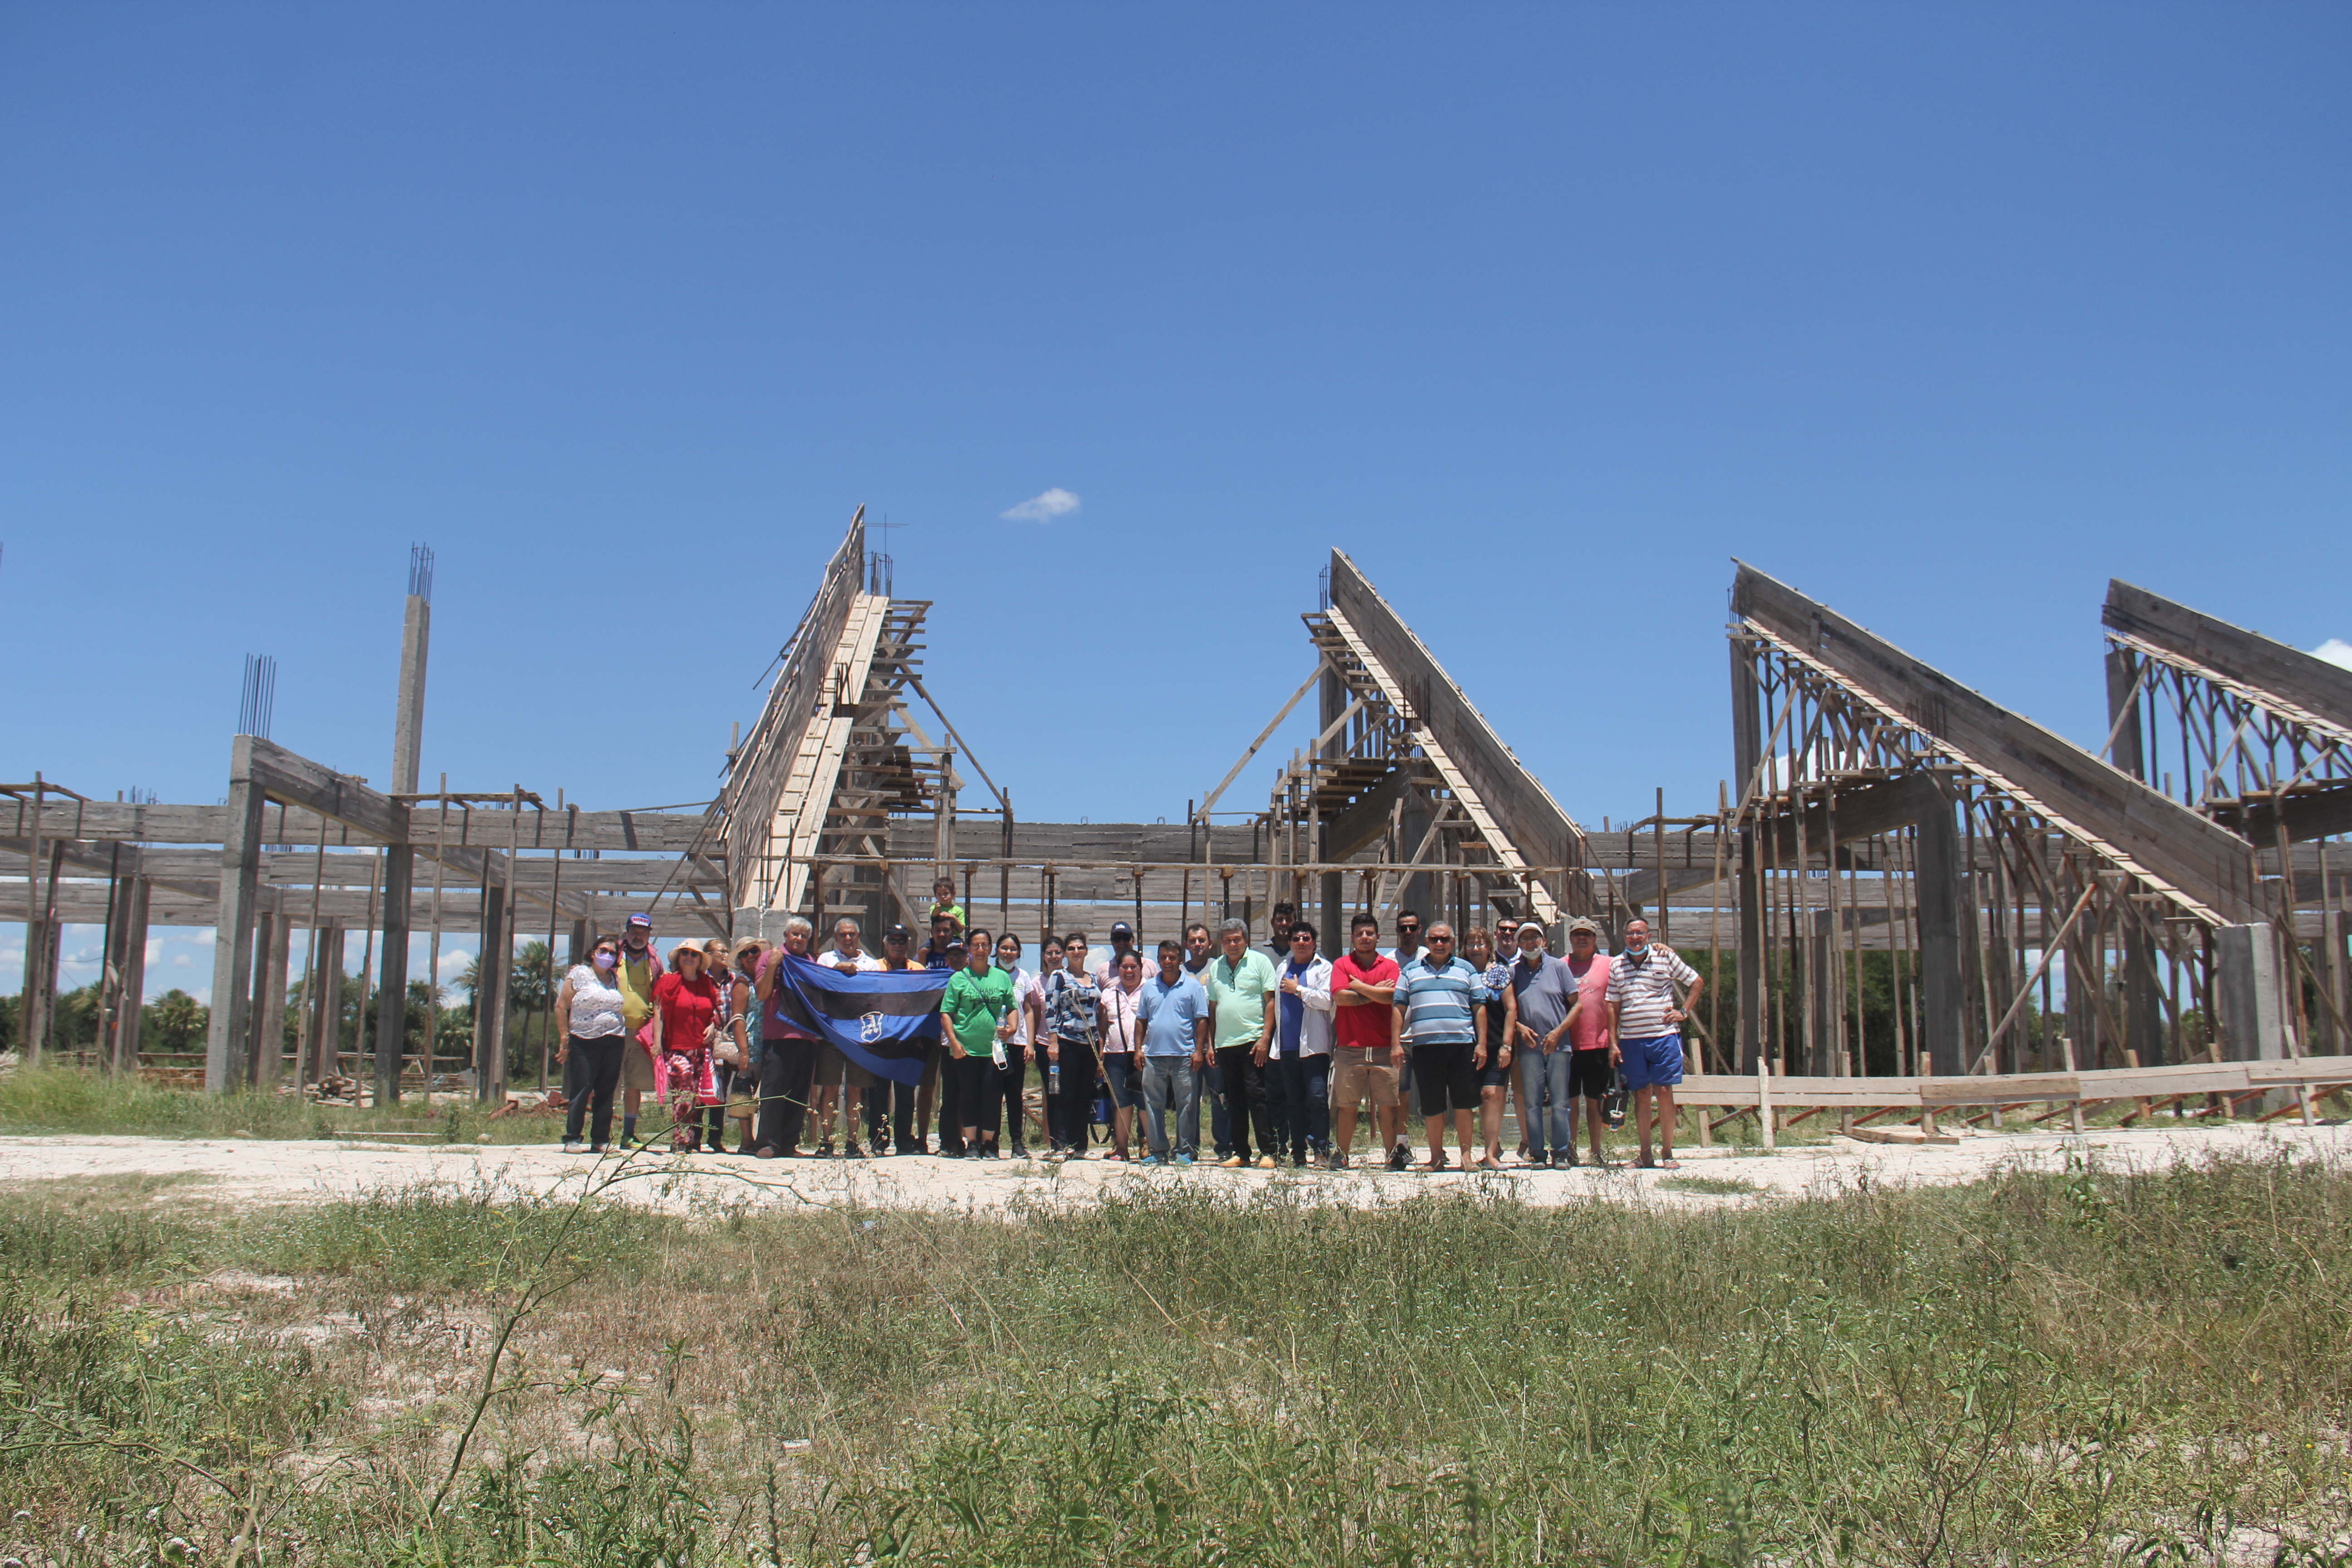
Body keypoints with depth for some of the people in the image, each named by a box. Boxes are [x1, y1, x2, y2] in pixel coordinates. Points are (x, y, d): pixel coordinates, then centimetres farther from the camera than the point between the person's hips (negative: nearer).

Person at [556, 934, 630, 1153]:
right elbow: (561, 1006, 0)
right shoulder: (579, 974, 3)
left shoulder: (616, 979, 15)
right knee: (582, 1091, -6)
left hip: (613, 1043, 4)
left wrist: (625, 1038, 9)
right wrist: (565, 1038, -5)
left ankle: (600, 1141, 10)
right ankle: (572, 1139, 3)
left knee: (606, 1093, 4)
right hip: (584, 1042, -4)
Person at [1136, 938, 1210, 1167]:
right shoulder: (1149, 987, 11)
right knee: (1153, 1105, 5)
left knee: (1186, 1105, 1)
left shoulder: (1192, 986, 2)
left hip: (1184, 1056, -3)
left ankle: (1184, 1151, 9)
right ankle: (1159, 1151, 13)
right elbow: (1142, 1021, 14)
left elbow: (1202, 1020, 0)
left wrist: (1199, 1051, -7)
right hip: (1154, 1055, 3)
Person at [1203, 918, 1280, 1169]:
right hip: (1225, 1043, 5)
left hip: (1252, 1041, -5)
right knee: (1234, 1100, 9)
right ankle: (1240, 1153, 14)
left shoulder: (1259, 961, 0)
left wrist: (1265, 1037, -13)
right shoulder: (1215, 968, 15)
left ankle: (1267, 1152, -3)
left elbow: (1270, 1000, -4)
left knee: (1256, 1096, -7)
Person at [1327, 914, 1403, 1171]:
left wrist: (1359, 986, -4)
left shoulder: (1390, 966, 9)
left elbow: (1392, 996, -9)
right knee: (1346, 1105, 1)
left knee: (1388, 1105, 3)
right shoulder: (1342, 964, 7)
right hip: (1350, 1048, -1)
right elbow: (1340, 996, -9)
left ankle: (1392, 1154, 11)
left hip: (1383, 1048, 1)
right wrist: (1376, 993, -6)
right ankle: (1341, 1154, 9)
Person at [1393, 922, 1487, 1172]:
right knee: (1432, 1107, 4)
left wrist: (1481, 1044, 0)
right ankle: (1437, 1157, 13)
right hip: (1425, 1047, 0)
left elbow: (1479, 1009, 9)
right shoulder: (1411, 971, 13)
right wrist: (1396, 1043, 1)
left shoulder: (1467, 971, 12)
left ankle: (1466, 1154, 11)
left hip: (1462, 1045, 0)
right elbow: (1399, 1009, 11)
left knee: (1463, 1104, 1)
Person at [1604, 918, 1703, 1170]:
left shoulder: (1665, 956, 3)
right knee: (1641, 1095, 5)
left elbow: (1697, 981, 12)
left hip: (1663, 1036, -2)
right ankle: (1645, 1154, 11)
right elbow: (1614, 1006, 10)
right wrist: (1613, 1042, 5)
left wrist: (1683, 1011, 2)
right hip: (1631, 1039, 2)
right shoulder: (1616, 965, 9)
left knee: (1664, 1092, -2)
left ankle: (1667, 1153, 5)